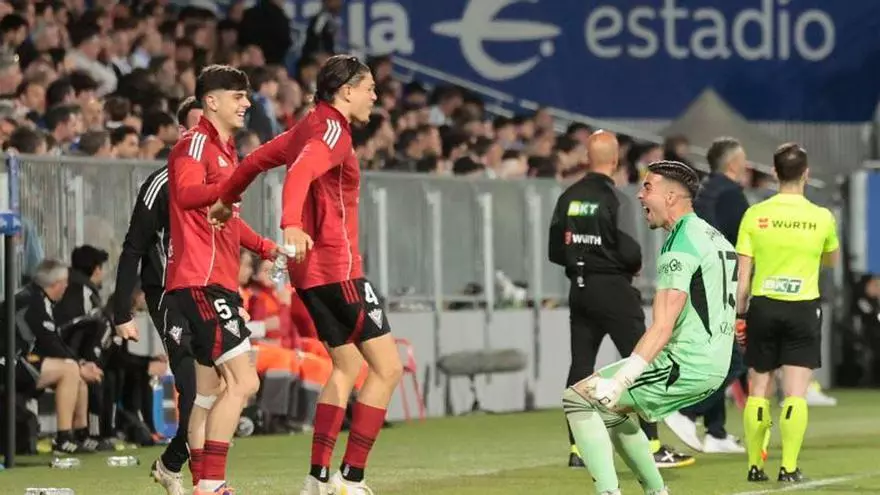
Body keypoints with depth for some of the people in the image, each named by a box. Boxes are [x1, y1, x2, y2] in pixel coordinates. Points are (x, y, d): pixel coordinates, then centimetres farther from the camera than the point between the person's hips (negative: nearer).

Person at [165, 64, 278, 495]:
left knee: (210, 388, 11)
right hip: (200, 280, -10)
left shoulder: (225, 151, 23)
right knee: (243, 381, -15)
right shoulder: (196, 143, -8)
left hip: (218, 283, 10)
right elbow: (186, 193, -27)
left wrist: (266, 248, 23)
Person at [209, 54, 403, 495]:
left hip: (313, 272, 10)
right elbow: (301, 172, -31)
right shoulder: (332, 129, -13)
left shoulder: (309, 127, 15)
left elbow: (259, 158, 28)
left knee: (348, 366, 19)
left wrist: (225, 201, 44)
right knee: (387, 367, -7)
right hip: (336, 267, -10)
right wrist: (291, 224, -48)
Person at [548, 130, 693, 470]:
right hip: (614, 289, -6)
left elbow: (555, 251, 7)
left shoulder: (568, 198, 5)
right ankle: (652, 446, -4)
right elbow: (630, 252, -19)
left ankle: (578, 448, 9)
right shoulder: (617, 200, -14)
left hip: (580, 289, 6)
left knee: (580, 366, 9)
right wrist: (634, 267, 2)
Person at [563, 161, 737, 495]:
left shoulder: (681, 246, -14)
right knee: (609, 411, 23)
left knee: (579, 399, -7)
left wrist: (619, 381, -25)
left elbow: (663, 327, -22)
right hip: (714, 368, 10)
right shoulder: (713, 237, 16)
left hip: (685, 366, -10)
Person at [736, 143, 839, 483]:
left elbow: (742, 274, -2)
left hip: (763, 306, 1)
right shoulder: (822, 218, -3)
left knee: (759, 390, 11)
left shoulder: (755, 214, -3)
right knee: (795, 393, -1)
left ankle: (755, 465, 13)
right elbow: (831, 260, 17)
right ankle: (789, 467, -7)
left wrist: (740, 315, 6)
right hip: (803, 308, -1)